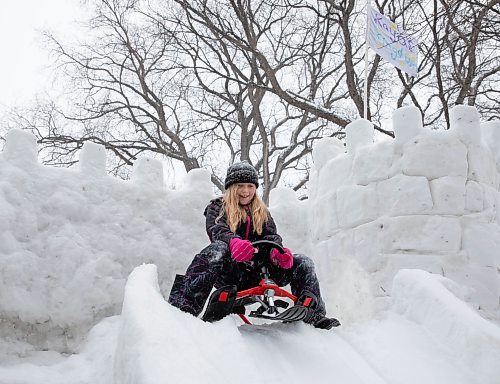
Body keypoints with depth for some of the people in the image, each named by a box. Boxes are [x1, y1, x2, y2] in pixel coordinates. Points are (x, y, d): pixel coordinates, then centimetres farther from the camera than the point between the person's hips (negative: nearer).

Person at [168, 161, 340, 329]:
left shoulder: (262, 212, 21)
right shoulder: (217, 207, 9)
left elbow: (271, 235, 4)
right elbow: (216, 229, -13)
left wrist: (278, 251, -23)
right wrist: (234, 242, -39)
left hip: (257, 273, 4)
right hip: (229, 272, -4)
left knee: (303, 263, -12)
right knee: (217, 249, -38)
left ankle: (315, 316, -2)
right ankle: (183, 306, -45)